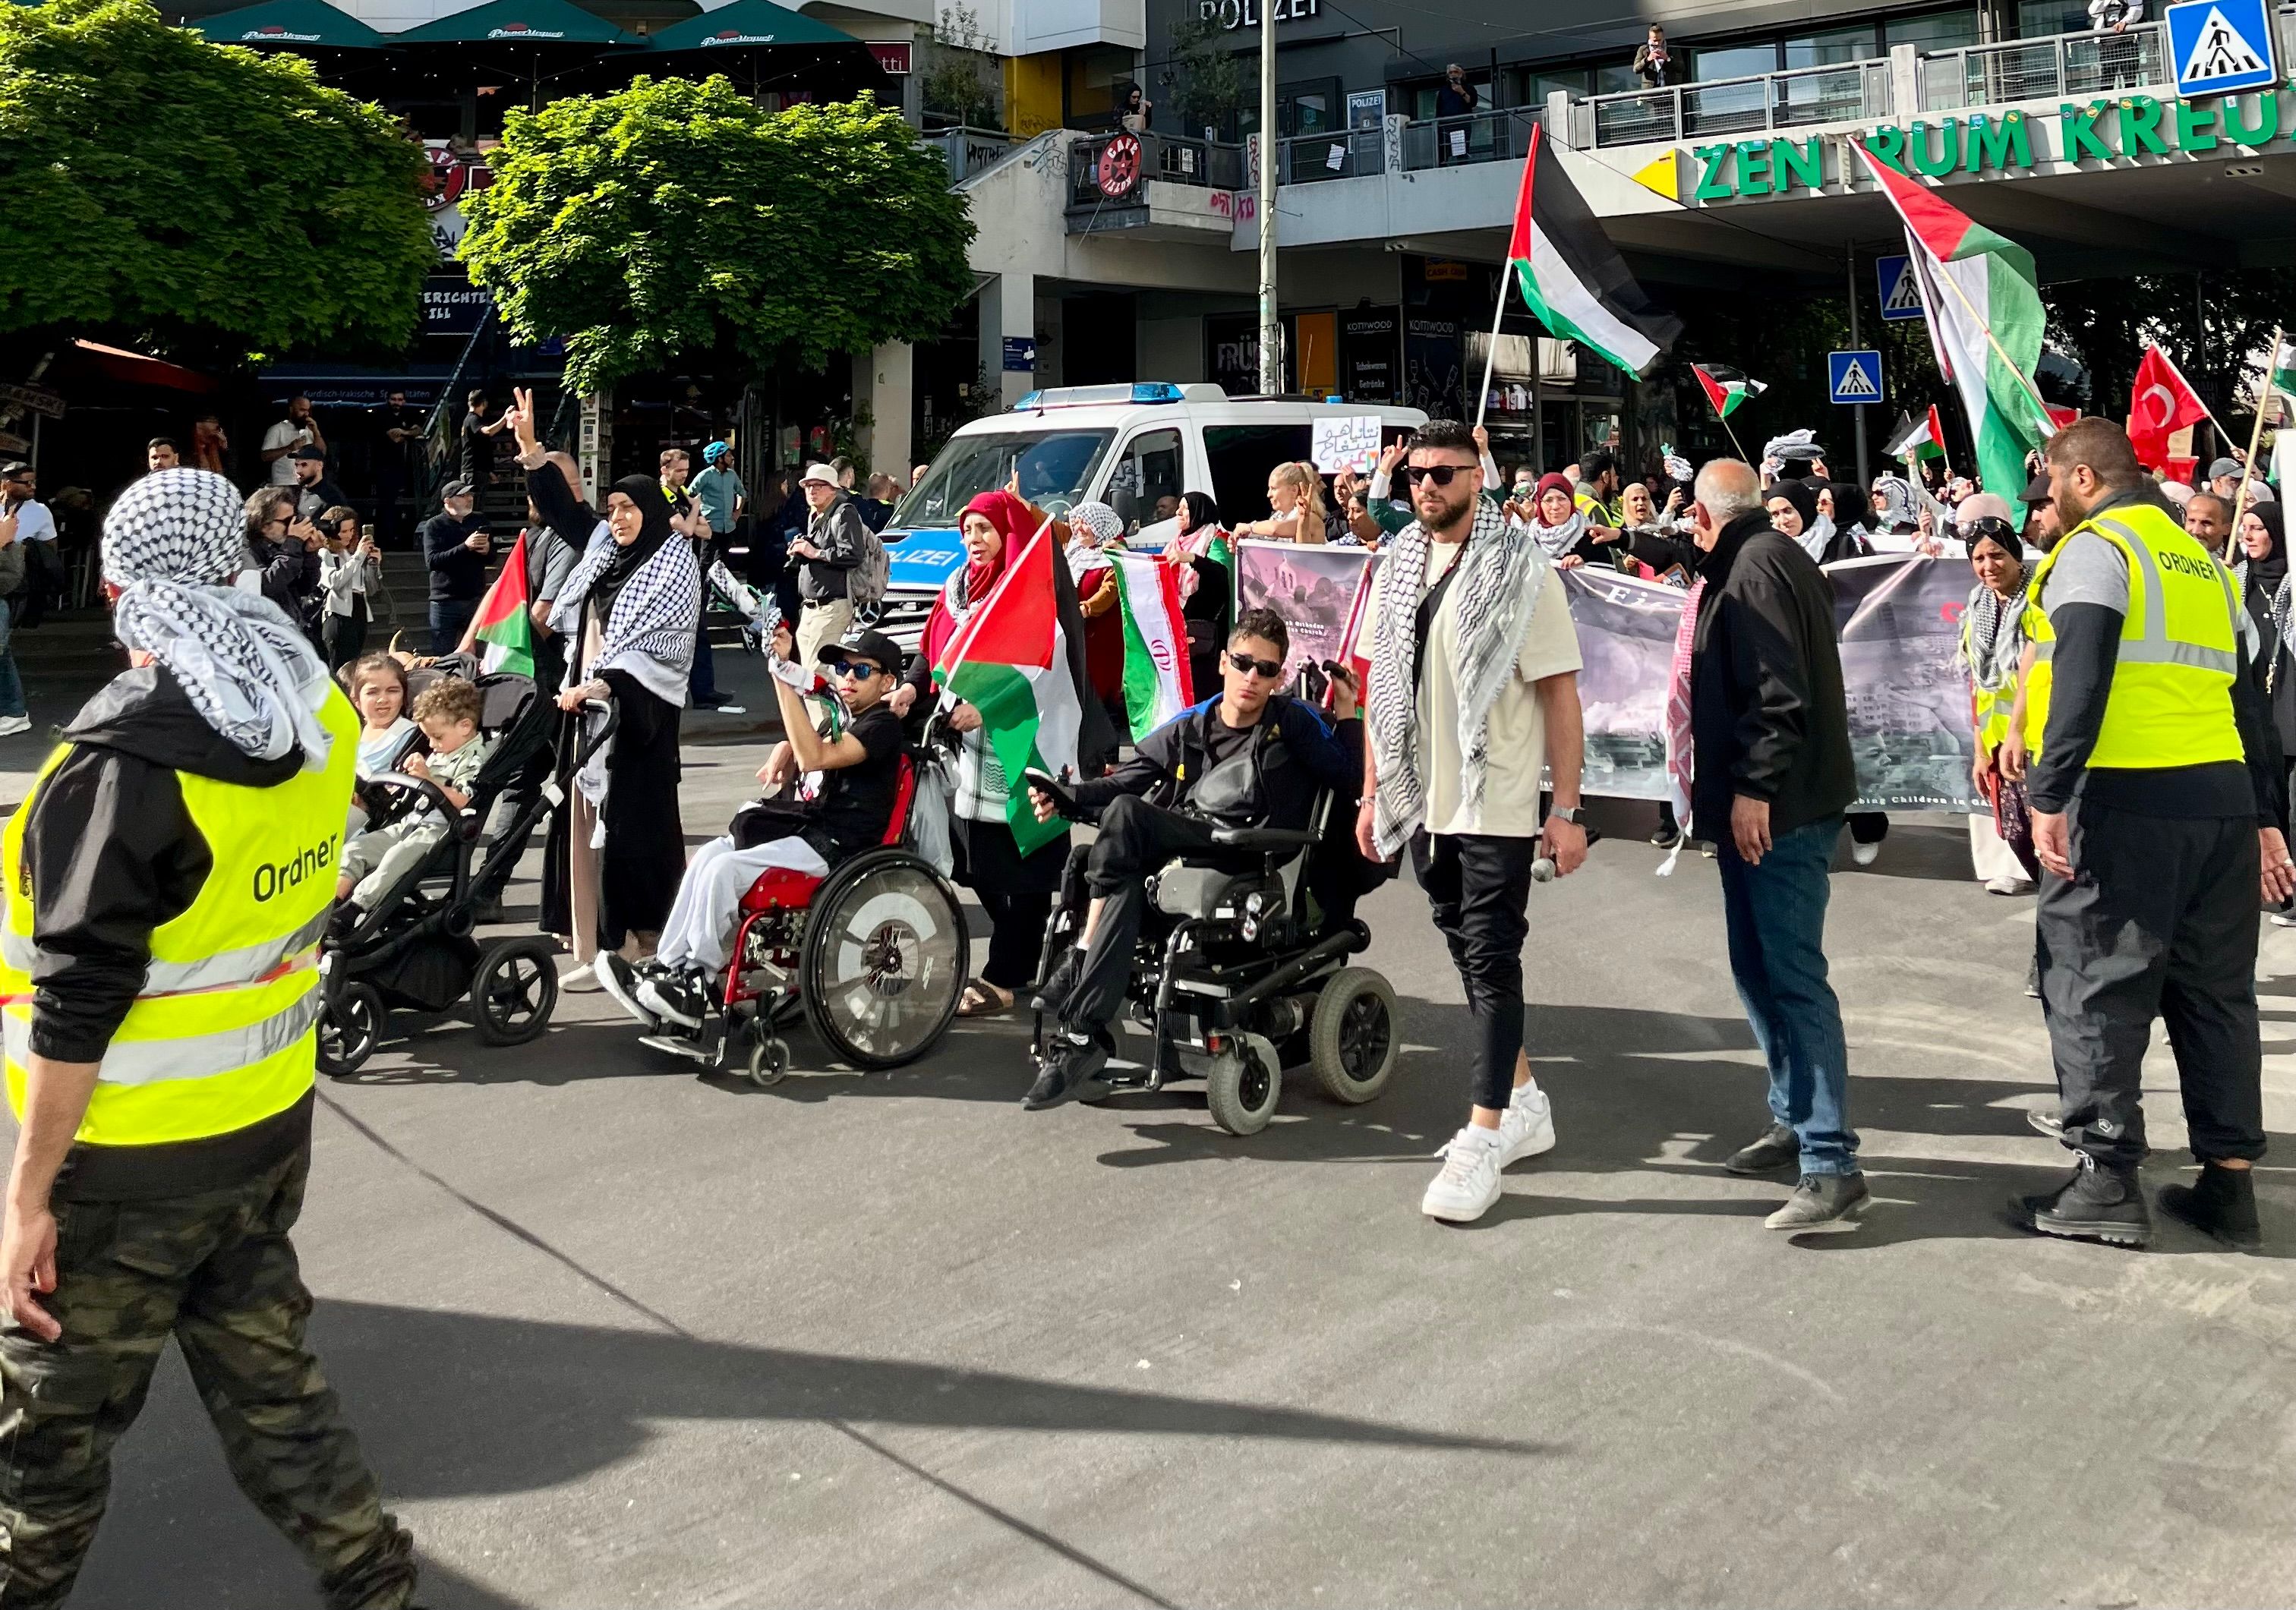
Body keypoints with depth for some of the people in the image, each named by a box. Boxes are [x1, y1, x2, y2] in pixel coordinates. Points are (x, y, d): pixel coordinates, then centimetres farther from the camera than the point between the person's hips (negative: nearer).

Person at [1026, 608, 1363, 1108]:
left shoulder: (1293, 722, 12)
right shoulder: (1189, 729, 22)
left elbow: (1347, 782, 6)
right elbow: (1123, 780, 18)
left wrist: (1347, 713, 0)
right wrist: (1063, 797, 2)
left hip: (1245, 858, -4)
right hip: (1175, 855, 4)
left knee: (1126, 814, -28)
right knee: (1128, 888, -32)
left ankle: (1079, 962, -26)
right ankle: (1083, 1036, -36)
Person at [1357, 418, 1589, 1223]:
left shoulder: (1521, 567, -8)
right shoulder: (1399, 564, 8)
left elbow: (1560, 692, -10)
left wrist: (1566, 810, -13)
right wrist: (1372, 792, 10)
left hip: (1499, 802, -6)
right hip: (1425, 800, 6)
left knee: (1491, 960, -4)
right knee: (1470, 953, 14)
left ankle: (1483, 1139, 1)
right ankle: (1523, 1100, 29)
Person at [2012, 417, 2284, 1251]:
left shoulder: (2094, 549, -3)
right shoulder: (2200, 560, 21)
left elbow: (2080, 678, -17)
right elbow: (2243, 696, 22)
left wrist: (2049, 796, -19)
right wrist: (2262, 817, 23)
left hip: (2125, 805, -8)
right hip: (2222, 802, 8)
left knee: (2095, 989, -1)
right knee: (2216, 993, 12)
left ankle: (2107, 1182, 0)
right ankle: (2228, 1183, 15)